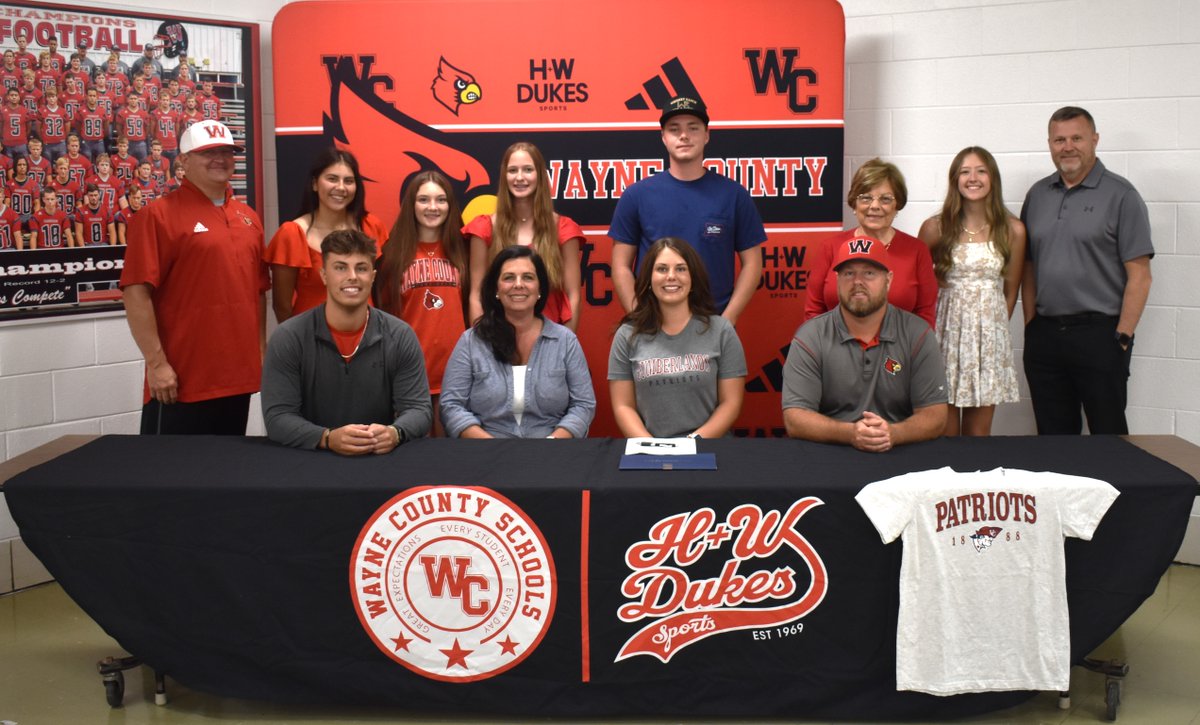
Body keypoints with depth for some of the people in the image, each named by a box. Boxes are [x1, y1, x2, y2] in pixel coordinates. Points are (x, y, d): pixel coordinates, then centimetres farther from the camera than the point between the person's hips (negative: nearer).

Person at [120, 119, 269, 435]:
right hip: (182, 381, -6)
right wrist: (156, 363, -17)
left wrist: (261, 350, 13)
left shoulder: (248, 217, 13)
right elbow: (136, 292, -14)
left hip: (239, 376, 6)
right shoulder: (158, 215, -8)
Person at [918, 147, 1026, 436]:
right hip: (946, 328, -1)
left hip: (990, 333, 1)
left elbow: (1010, 291, 11)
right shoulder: (935, 228, -2)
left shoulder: (1013, 230, 2)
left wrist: (996, 325, 12)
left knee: (979, 431, 6)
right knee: (944, 431, 2)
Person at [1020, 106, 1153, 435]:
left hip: (1099, 334, -4)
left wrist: (1122, 337, -12)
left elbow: (1139, 275, -7)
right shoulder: (1037, 195, 11)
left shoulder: (1120, 195, -4)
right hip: (1044, 334, 5)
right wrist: (1030, 325, 7)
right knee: (1053, 437, 11)